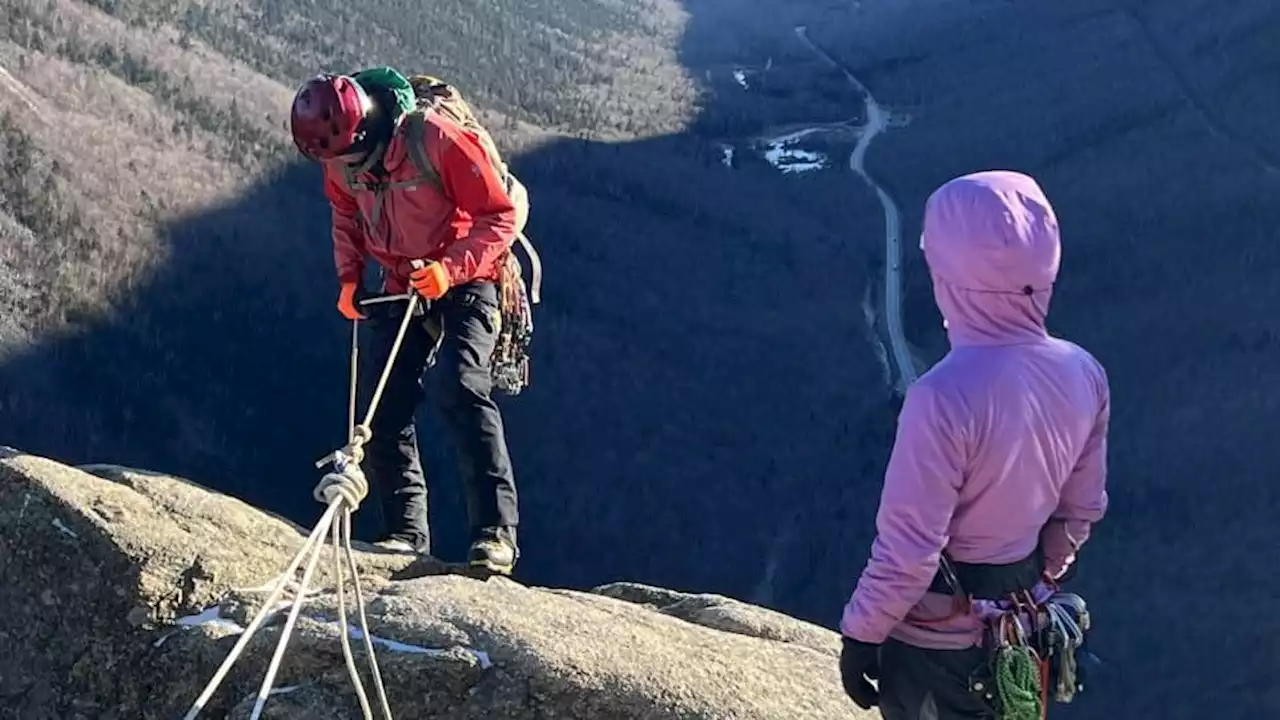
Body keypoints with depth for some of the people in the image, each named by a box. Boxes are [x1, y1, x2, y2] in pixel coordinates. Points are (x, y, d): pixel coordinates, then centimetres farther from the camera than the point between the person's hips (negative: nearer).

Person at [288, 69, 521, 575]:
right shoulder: (340, 160, -7)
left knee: (460, 389, -25)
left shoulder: (436, 140, -27)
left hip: (464, 283, -6)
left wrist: (450, 269, -32)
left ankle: (495, 531, -26)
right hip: (402, 289, 6)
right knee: (383, 404, -3)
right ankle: (406, 531, 8)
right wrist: (349, 277, 2)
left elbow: (500, 217, -21)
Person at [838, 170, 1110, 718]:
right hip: (1020, 610, 6)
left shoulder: (945, 398, -33)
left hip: (936, 627, -6)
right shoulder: (1082, 374, -12)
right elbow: (1081, 508, 2)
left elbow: (907, 553, -26)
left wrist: (860, 633, -12)